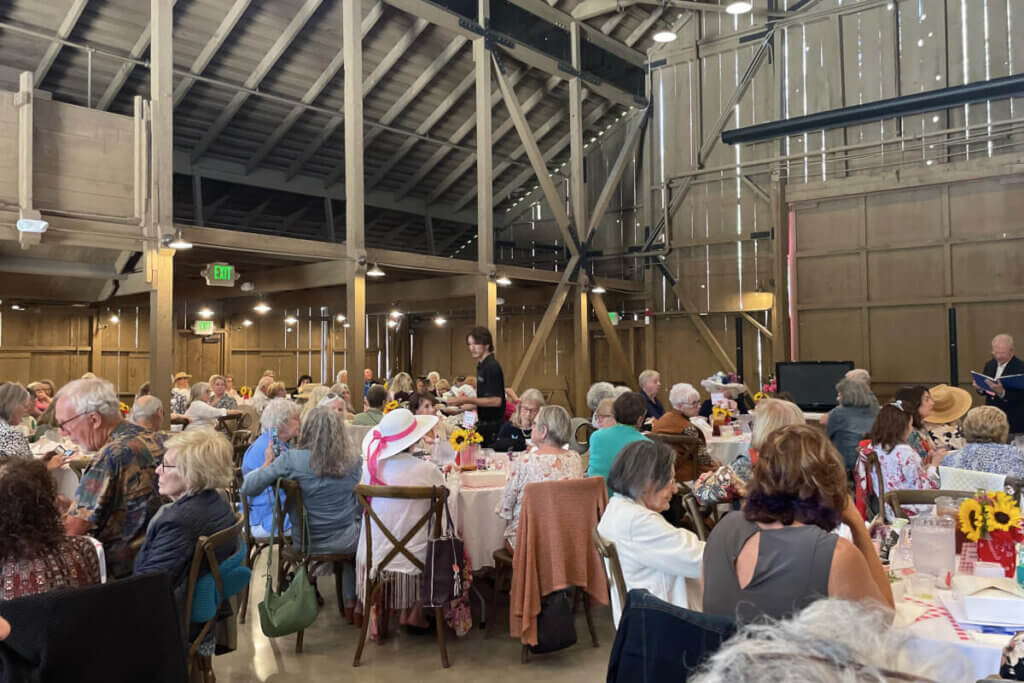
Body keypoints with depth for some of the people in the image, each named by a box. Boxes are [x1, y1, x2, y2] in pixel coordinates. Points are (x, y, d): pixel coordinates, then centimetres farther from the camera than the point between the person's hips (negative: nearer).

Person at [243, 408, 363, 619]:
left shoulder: (292, 459, -17)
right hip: (345, 542, 0)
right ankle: (351, 603, 36)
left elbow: (247, 488, -13)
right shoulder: (354, 460, -11)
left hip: (305, 543, 1)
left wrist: (268, 463, 1)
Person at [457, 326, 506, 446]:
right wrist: (462, 407, 18)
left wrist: (469, 400, -21)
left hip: (492, 426, -9)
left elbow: (496, 401, -22)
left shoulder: (491, 366, -17)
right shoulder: (481, 366, 13)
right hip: (484, 423, 9)